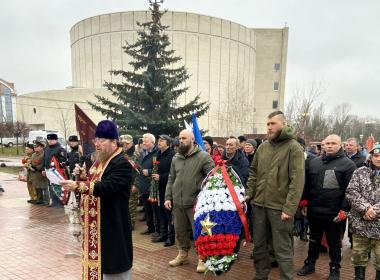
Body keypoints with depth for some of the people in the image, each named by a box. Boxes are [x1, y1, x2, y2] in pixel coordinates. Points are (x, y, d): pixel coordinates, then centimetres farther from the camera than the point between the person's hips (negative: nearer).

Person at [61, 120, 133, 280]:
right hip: (94, 221, 9)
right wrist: (84, 176, -1)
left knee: (111, 262, 3)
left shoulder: (122, 163, -19)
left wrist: (77, 186, -33)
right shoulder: (100, 161, 11)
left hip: (111, 222, -9)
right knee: (96, 255, 19)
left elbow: (107, 187, -30)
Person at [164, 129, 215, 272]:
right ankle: (182, 255, 36)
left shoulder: (203, 156, -8)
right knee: (180, 230, 17)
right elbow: (171, 180, 14)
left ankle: (202, 258, 21)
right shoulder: (176, 158, 10)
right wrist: (168, 197, 6)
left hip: (195, 202, -5)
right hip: (177, 202, 6)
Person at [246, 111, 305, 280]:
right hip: (259, 204, 6)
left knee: (282, 249, 4)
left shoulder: (293, 147, -8)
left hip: (280, 207, -6)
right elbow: (254, 172, 17)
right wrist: (249, 194, 6)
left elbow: (297, 180, -14)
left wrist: (289, 208, -18)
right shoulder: (262, 147, 9)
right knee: (259, 245, 17)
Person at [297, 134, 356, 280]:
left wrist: (344, 209, -15)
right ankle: (310, 263, 35)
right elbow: (307, 184, 12)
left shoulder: (348, 164, -6)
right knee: (314, 240, 19)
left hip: (334, 213, -4)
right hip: (314, 211, 4)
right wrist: (304, 201, 7)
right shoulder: (314, 162, 7)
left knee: (334, 243, 13)